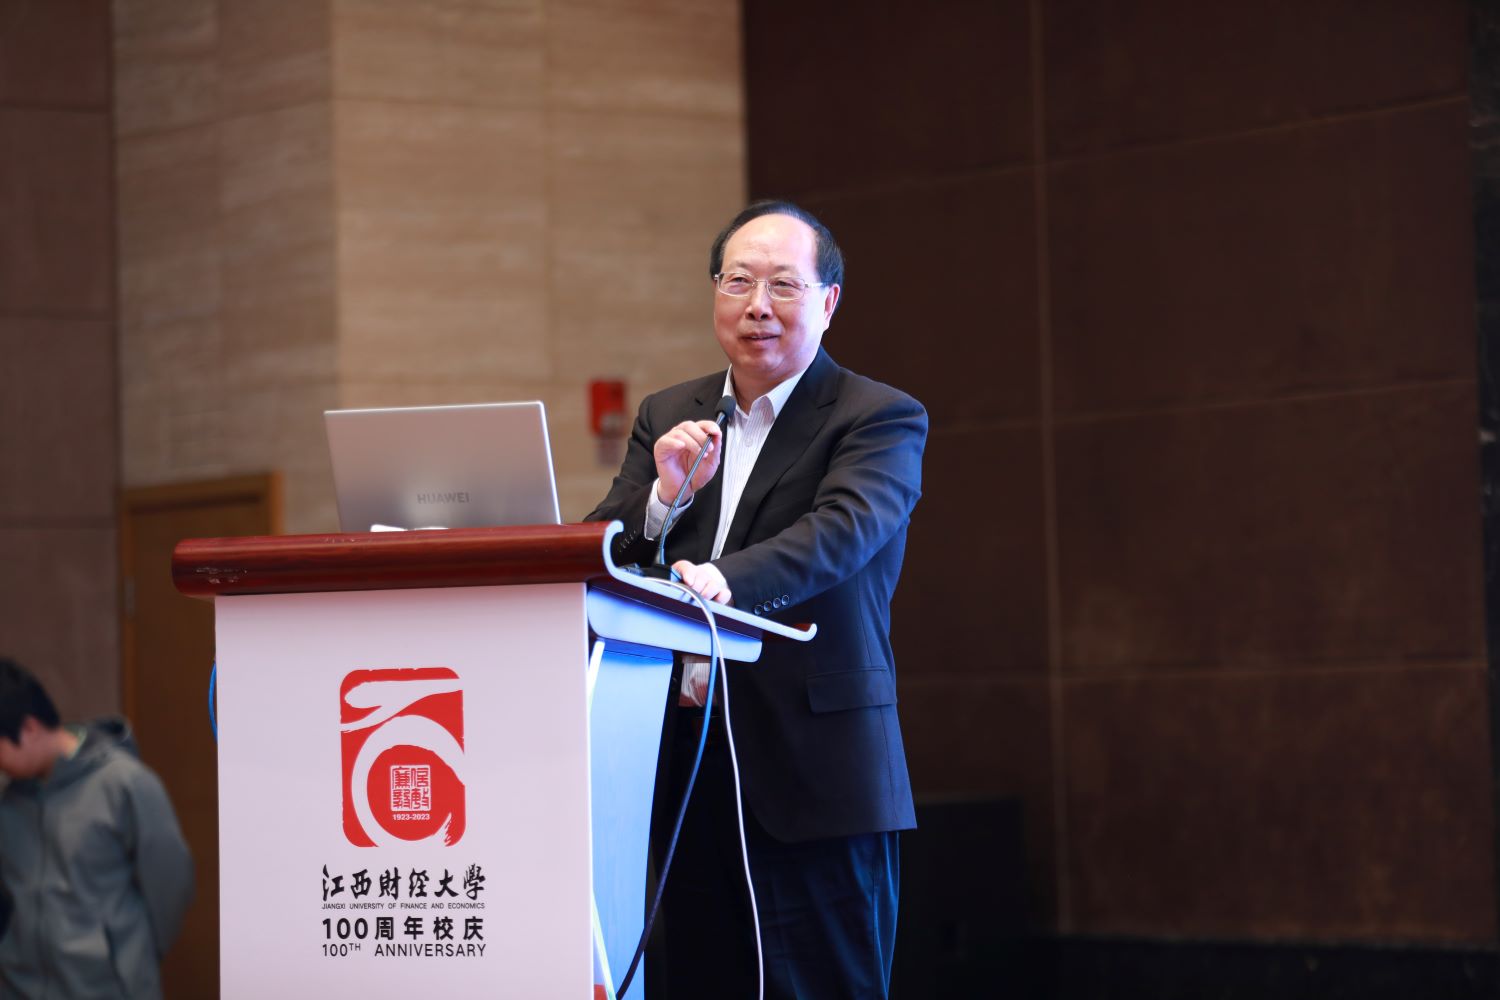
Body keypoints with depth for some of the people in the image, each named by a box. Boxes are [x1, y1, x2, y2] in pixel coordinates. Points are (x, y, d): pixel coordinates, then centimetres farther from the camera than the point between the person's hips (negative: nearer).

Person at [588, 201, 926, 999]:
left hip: (813, 782, -5)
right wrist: (667, 493, -12)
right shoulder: (668, 418, 15)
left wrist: (724, 579, -38)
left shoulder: (881, 420, -1)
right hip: (685, 779, 5)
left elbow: (842, 531, -20)